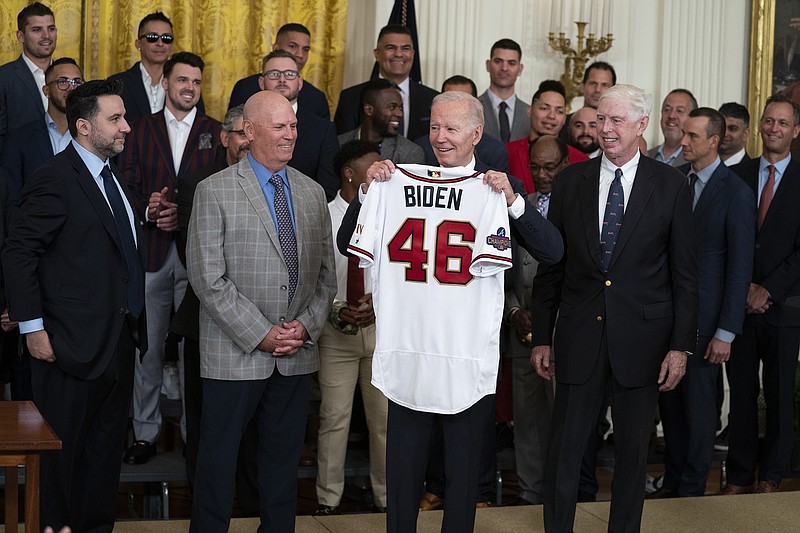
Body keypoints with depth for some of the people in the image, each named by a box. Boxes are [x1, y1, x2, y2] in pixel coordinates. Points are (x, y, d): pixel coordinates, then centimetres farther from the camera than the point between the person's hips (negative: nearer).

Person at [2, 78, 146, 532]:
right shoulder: (55, 180, -14)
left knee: (107, 448, 16)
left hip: (120, 341, 8)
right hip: (74, 344, -8)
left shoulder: (113, 176, 13)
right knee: (63, 453, 6)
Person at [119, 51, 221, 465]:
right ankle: (145, 431, 16)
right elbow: (127, 187, 6)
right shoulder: (141, 130, 11)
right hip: (151, 253, 1)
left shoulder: (216, 133, 8)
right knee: (147, 345, 5)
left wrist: (185, 213, -13)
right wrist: (150, 210, -13)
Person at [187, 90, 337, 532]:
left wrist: (306, 325, -4)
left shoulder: (312, 193, 10)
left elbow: (325, 272, 12)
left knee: (284, 459, 13)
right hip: (235, 354, -4)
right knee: (218, 460, 5)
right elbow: (208, 279, -11)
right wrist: (261, 334, -14)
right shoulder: (215, 192, -6)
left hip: (297, 355, 4)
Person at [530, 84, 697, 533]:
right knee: (565, 449, 4)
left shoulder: (671, 185, -1)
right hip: (579, 338, 1)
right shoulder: (570, 182, 4)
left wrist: (681, 344, -4)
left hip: (641, 337, -1)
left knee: (633, 449, 11)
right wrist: (542, 336, 5)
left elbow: (685, 273, 0)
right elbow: (551, 266, 7)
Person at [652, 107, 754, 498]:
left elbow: (740, 267, -9)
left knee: (698, 401, 5)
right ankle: (672, 479, 26)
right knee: (668, 397, 11)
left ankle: (692, 487, 19)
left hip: (704, 313, -4)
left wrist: (726, 332, -12)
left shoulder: (736, 192, -9)